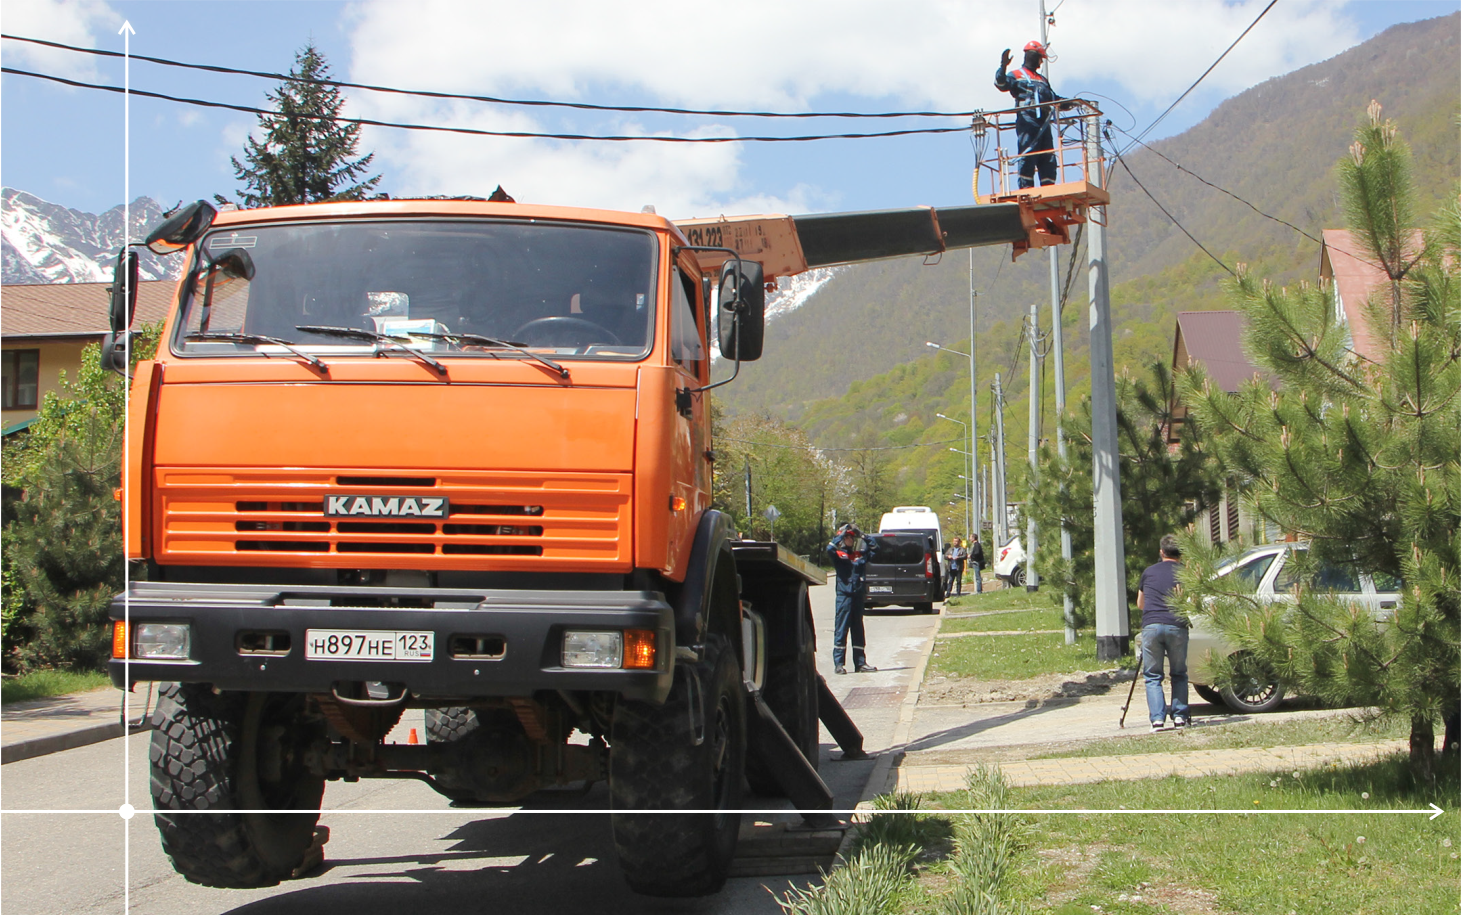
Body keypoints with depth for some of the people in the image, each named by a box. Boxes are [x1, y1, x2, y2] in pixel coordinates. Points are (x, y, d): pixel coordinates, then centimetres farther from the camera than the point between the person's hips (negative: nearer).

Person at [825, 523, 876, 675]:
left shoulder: (860, 553, 15)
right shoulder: (839, 554, 1)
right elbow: (830, 549, -19)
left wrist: (863, 538, 9)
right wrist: (841, 534, -13)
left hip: (858, 594, 5)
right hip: (844, 594, -5)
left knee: (858, 630, 9)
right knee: (842, 629, -7)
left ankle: (860, 662, 12)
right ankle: (839, 663, -8)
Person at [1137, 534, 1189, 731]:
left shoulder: (1149, 572, 17)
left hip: (1151, 625, 0)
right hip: (1177, 626, 0)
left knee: (1153, 676, 6)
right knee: (1179, 674, 15)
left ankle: (1157, 719, -7)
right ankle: (1179, 716, 5)